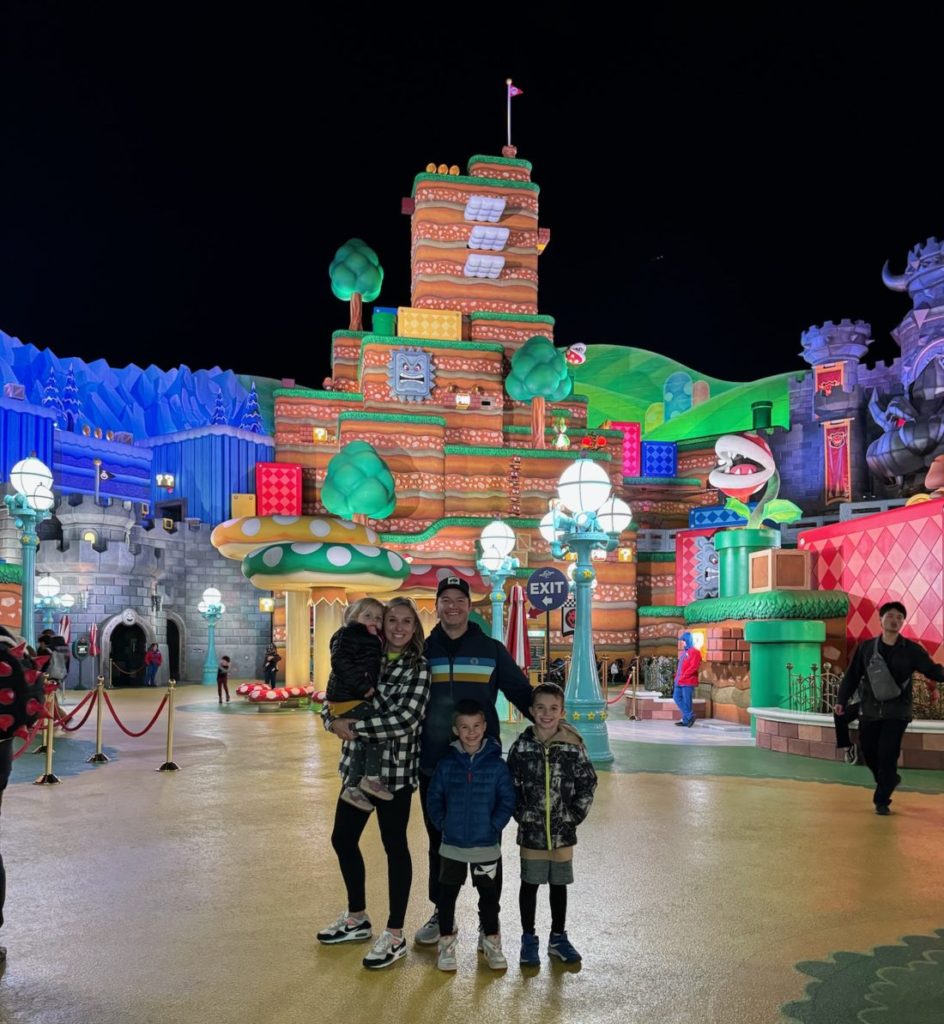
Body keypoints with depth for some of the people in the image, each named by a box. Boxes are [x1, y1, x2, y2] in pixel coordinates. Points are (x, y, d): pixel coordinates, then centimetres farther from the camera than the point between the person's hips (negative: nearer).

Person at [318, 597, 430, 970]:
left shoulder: (419, 668, -10)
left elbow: (406, 718, -21)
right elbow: (332, 700, 7)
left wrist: (352, 726, -19)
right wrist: (335, 721, -15)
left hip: (394, 770, -6)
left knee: (394, 846, 5)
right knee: (343, 839, 15)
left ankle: (395, 936, 19)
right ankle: (357, 918, 36)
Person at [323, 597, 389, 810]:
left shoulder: (372, 641, 19)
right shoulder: (349, 635, -10)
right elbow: (340, 662, -22)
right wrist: (362, 685, -23)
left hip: (357, 698, 10)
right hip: (346, 698, -10)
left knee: (365, 742, 12)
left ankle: (352, 788, 22)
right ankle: (371, 778, -6)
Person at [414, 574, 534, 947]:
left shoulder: (491, 650, 2)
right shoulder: (423, 651, 5)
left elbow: (521, 693, 2)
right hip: (433, 766, 2)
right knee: (439, 843, 14)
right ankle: (441, 913, 30)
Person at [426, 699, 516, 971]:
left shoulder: (497, 765, -8)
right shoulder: (446, 765, -4)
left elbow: (507, 801, -4)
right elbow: (434, 799, 4)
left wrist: (494, 826, -11)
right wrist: (442, 824, -5)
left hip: (487, 846, -1)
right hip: (452, 845, 1)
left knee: (489, 896, 12)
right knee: (447, 895, 10)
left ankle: (491, 941, 30)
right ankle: (447, 942, 27)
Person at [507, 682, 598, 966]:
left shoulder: (573, 746, -8)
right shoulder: (521, 746, -8)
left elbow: (588, 784, -1)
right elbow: (510, 786, -1)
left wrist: (574, 815, -4)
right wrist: (521, 815, -5)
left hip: (563, 832, 1)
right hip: (531, 831, -1)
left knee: (559, 884, 15)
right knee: (530, 883, 11)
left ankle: (558, 938, 31)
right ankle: (528, 939, 26)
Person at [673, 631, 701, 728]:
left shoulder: (694, 652, -10)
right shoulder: (684, 652, 18)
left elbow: (694, 667, -18)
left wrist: (683, 677, -19)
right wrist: (677, 676, 10)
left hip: (688, 681, -9)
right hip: (680, 682, 9)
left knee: (686, 701, -4)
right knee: (677, 697, 8)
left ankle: (687, 719, 6)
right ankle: (689, 716, 13)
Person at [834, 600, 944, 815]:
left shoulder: (912, 650, -1)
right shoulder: (866, 648, 3)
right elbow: (852, 676, 5)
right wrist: (841, 700, -3)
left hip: (897, 713, -2)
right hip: (869, 711, 2)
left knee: (887, 755, -7)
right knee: (868, 751, 9)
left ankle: (882, 801, 6)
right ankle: (888, 780, 39)